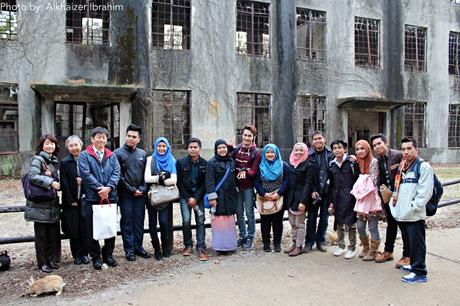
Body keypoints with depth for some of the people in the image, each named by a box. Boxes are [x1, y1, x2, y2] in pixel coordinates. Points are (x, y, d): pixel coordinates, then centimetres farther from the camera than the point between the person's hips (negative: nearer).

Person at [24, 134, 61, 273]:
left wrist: (58, 184, 2)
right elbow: (32, 176, -21)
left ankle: (53, 259, 21)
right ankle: (43, 263, 13)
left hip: (53, 203, 6)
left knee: (54, 233, 8)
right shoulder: (37, 159, -7)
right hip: (40, 204, -6)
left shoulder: (53, 161, 14)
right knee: (41, 234, 3)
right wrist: (50, 182, -22)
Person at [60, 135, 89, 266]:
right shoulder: (64, 162, 1)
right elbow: (64, 183, -3)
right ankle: (77, 255, 17)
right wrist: (70, 200, -8)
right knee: (73, 229, 5)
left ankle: (84, 254, 15)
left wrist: (83, 181, -16)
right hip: (71, 201, 0)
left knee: (85, 228, 1)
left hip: (85, 200, 0)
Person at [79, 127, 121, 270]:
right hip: (92, 198, -3)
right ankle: (96, 257, 16)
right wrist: (99, 189, -17)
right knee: (93, 229, 3)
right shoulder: (85, 155, 0)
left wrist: (109, 187, -15)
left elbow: (116, 172, 1)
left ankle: (108, 255, 24)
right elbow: (86, 174, -11)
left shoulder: (112, 156, 11)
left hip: (110, 197, 3)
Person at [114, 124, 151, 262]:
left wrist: (142, 188, -3)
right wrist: (132, 190, -9)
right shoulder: (118, 153, -4)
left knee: (139, 221, 9)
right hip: (125, 194, -4)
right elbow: (118, 176, -8)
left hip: (140, 193, 4)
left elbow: (146, 174, 12)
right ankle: (129, 250, 12)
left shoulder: (142, 154, 10)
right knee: (127, 222, 3)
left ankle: (138, 247, 20)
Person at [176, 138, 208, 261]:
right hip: (185, 196, -1)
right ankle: (188, 245, 9)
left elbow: (205, 183, -2)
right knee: (186, 220, -10)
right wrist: (188, 198, -8)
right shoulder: (180, 162, -3)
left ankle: (201, 248, -1)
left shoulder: (204, 163, -2)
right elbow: (179, 182, -2)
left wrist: (196, 198, -11)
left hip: (199, 196, 1)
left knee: (200, 221, -5)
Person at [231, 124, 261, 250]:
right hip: (236, 185, 4)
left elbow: (254, 172, -10)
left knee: (249, 213, 3)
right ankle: (242, 236, 26)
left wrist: (245, 172, -28)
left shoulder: (256, 153, -5)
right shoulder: (236, 149, 5)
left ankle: (250, 238, 16)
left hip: (248, 187, -4)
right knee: (239, 212, 12)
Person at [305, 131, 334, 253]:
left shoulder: (331, 154, 1)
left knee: (324, 218, 10)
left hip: (327, 191, 1)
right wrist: (312, 191, -10)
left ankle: (321, 241, 23)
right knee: (311, 218, 6)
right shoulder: (309, 155, -1)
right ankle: (309, 242, 16)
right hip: (314, 192, -1)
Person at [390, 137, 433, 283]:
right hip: (402, 214, 8)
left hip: (415, 215, -8)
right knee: (409, 241, 18)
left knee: (416, 243, -2)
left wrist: (412, 207, -18)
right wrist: (393, 203, 13)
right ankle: (414, 264, 32)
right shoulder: (402, 167, 17)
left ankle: (419, 272, 6)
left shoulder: (424, 166, -8)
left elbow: (425, 192, -15)